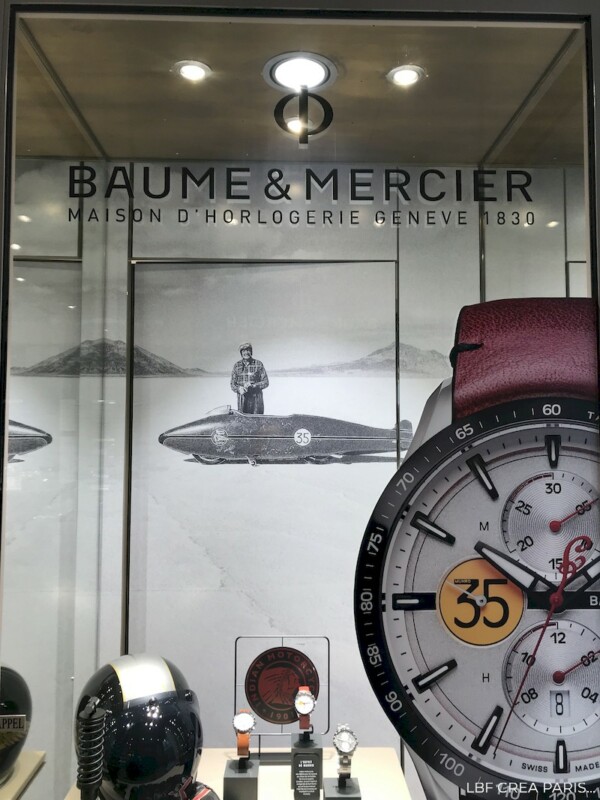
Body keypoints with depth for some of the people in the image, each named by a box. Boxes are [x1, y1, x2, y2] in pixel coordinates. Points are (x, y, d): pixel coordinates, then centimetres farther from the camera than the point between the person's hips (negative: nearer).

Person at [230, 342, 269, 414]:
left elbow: (266, 382, 1)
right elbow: (233, 384, 8)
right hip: (242, 400, 1)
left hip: (256, 400, -1)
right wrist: (239, 389, -15)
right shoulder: (237, 365, 7)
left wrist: (252, 386, -15)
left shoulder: (259, 364, 2)